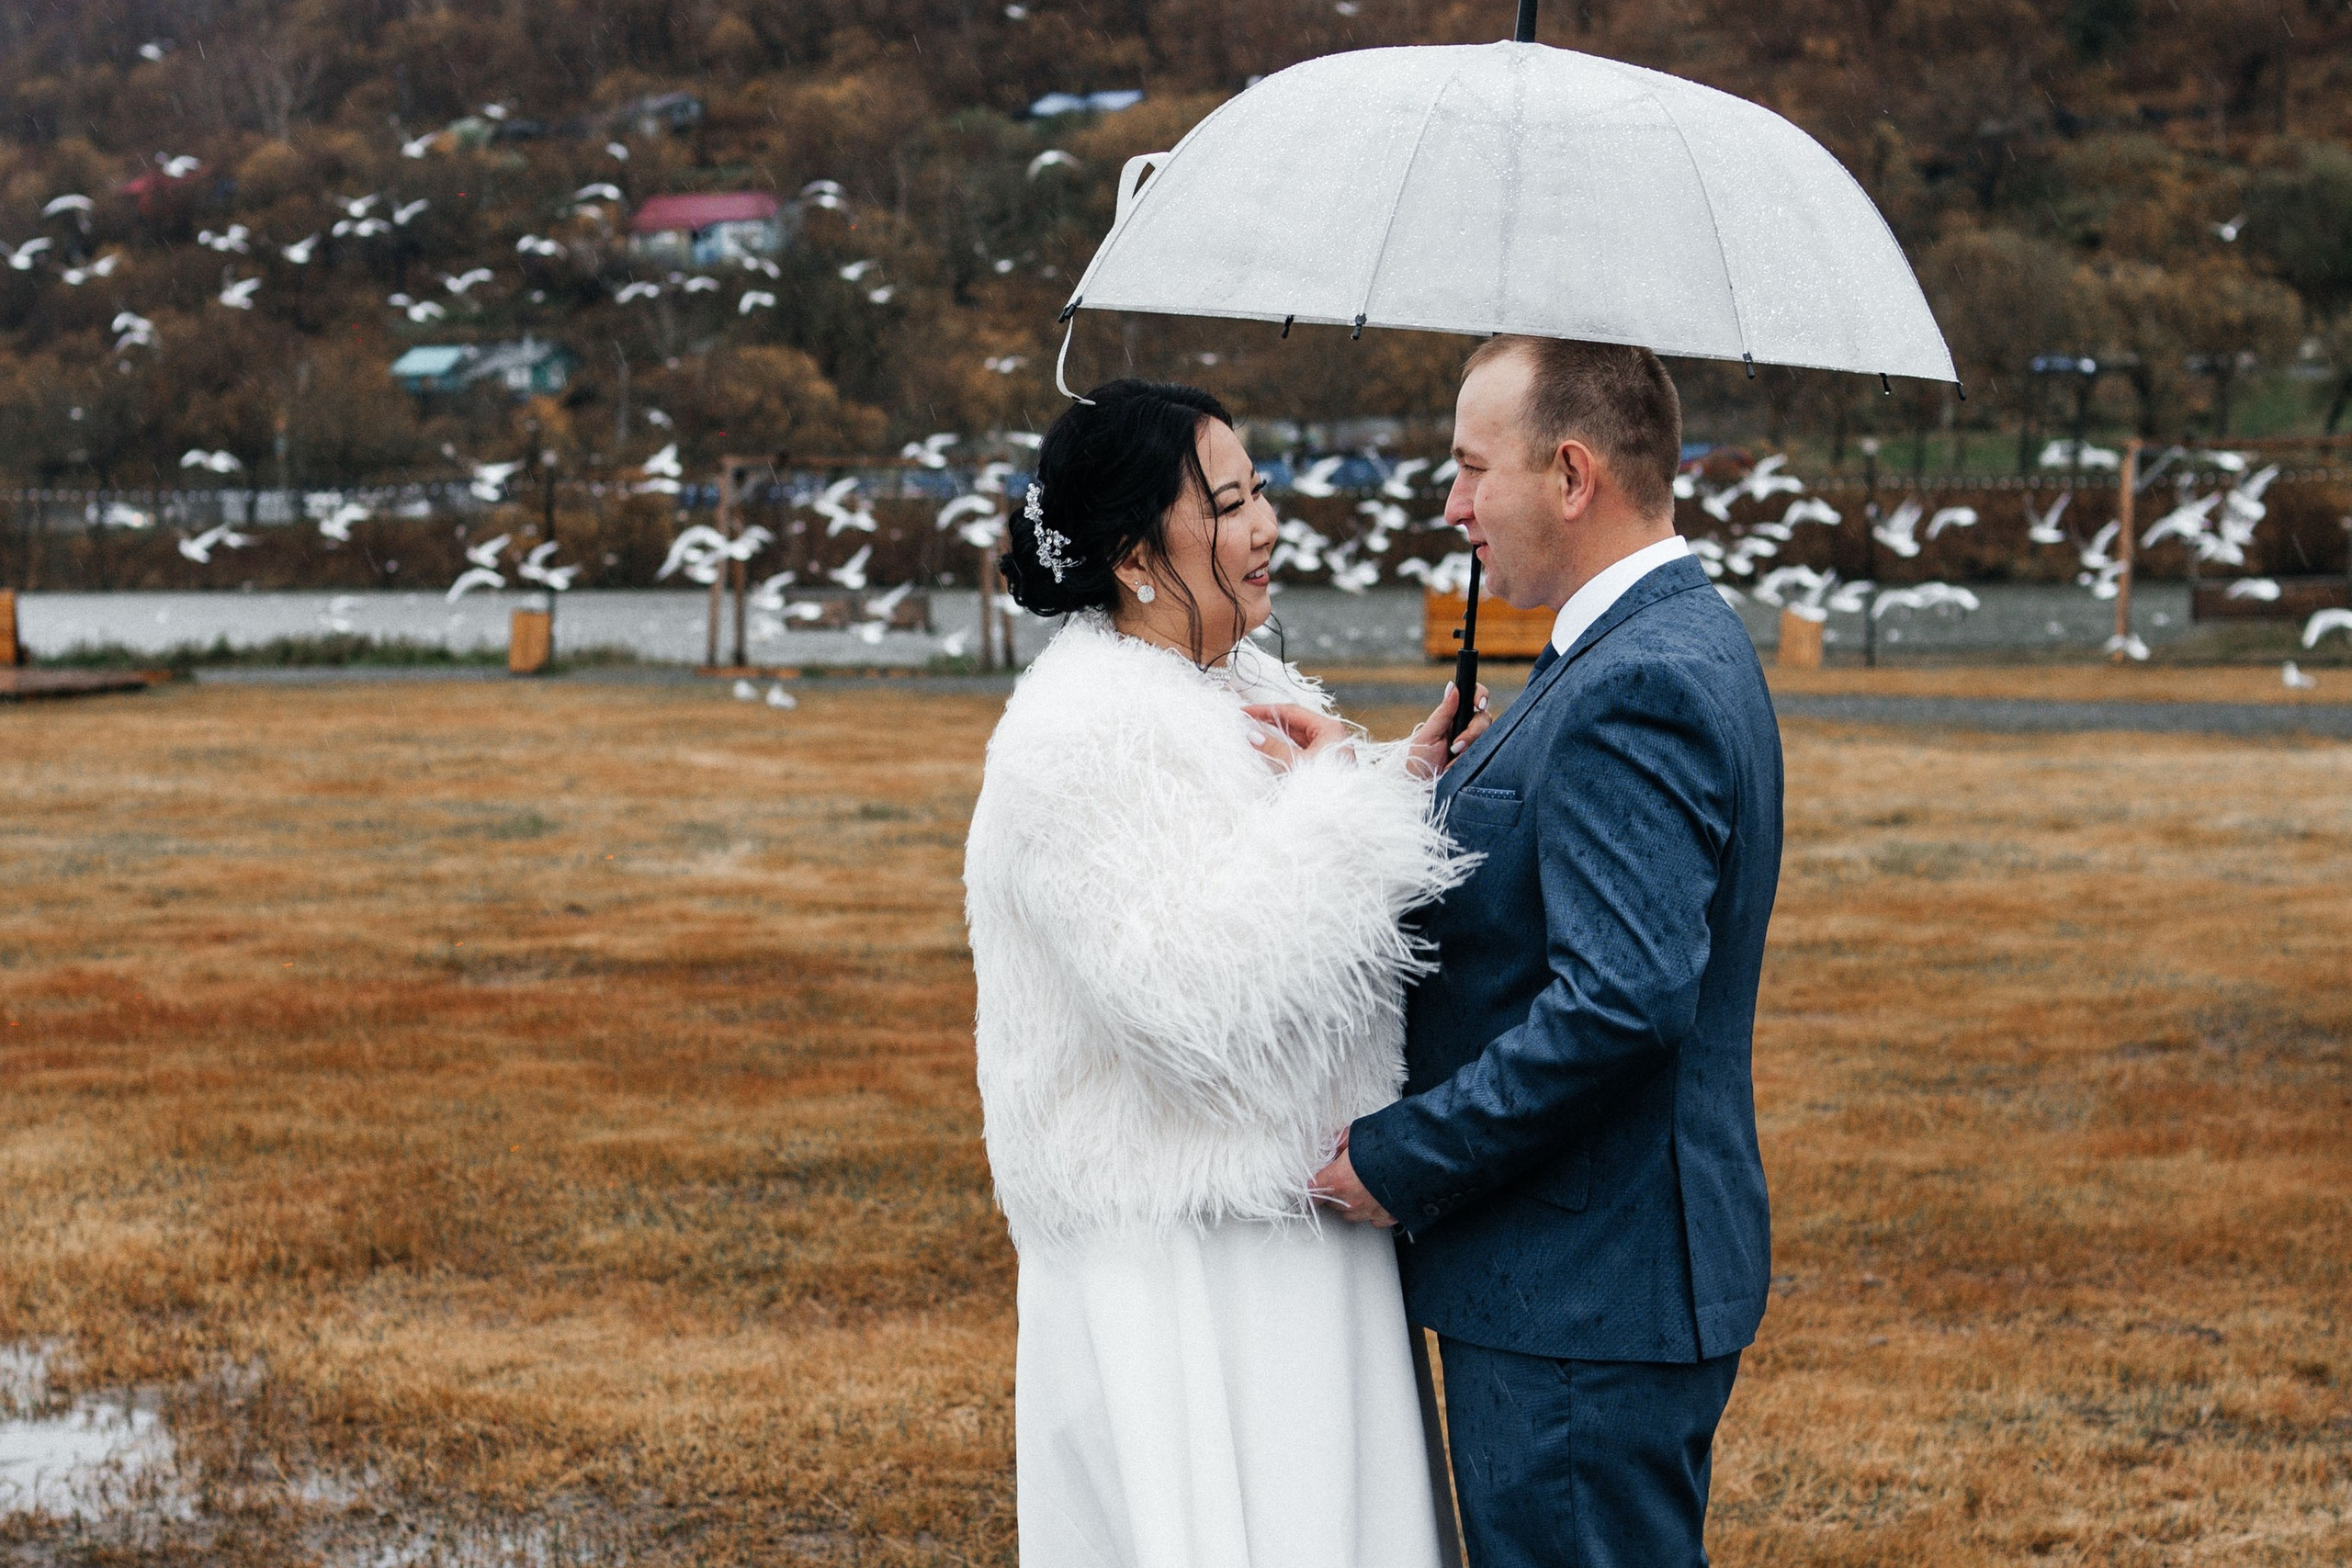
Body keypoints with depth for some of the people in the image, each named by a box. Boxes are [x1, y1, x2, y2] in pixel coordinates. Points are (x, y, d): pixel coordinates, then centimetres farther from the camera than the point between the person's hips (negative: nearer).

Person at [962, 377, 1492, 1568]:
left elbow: (1341, 934, 18)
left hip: (1294, 1235, 9)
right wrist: (1343, 792, -18)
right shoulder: (1077, 739, -17)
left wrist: (1408, 775, 2)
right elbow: (1193, 993, -26)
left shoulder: (1247, 695, 11)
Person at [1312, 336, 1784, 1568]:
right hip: (1610, 1278, 11)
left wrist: (1401, 1161, -20)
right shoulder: (1672, 644, 14)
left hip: (1587, 1300, -11)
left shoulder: (1638, 691, -21)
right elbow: (1522, 895, 12)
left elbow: (1623, 997, -29)